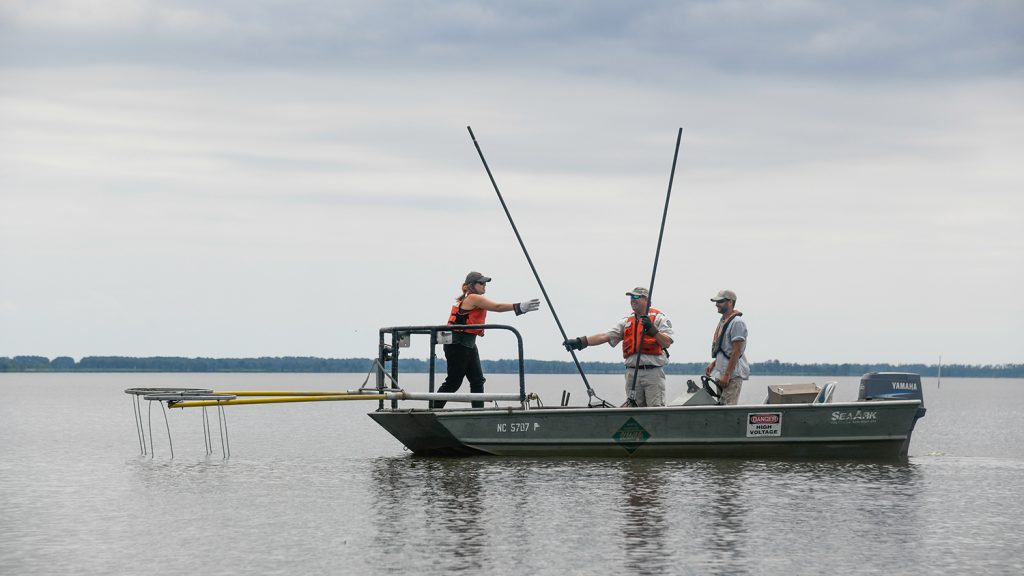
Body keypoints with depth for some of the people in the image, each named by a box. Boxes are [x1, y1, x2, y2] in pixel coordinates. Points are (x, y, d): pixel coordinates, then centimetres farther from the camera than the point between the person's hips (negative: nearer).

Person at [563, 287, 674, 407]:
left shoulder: (658, 318, 5)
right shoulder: (626, 322, 19)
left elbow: (667, 343, -6)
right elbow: (605, 336, 9)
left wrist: (652, 329, -21)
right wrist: (580, 342, -2)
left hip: (653, 371, -5)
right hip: (632, 373, 5)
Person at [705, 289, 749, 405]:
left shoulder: (737, 322, -14)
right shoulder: (723, 321, 18)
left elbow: (736, 351, -18)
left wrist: (727, 375, -20)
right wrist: (713, 364, 15)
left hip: (733, 374, -10)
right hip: (721, 374, 10)